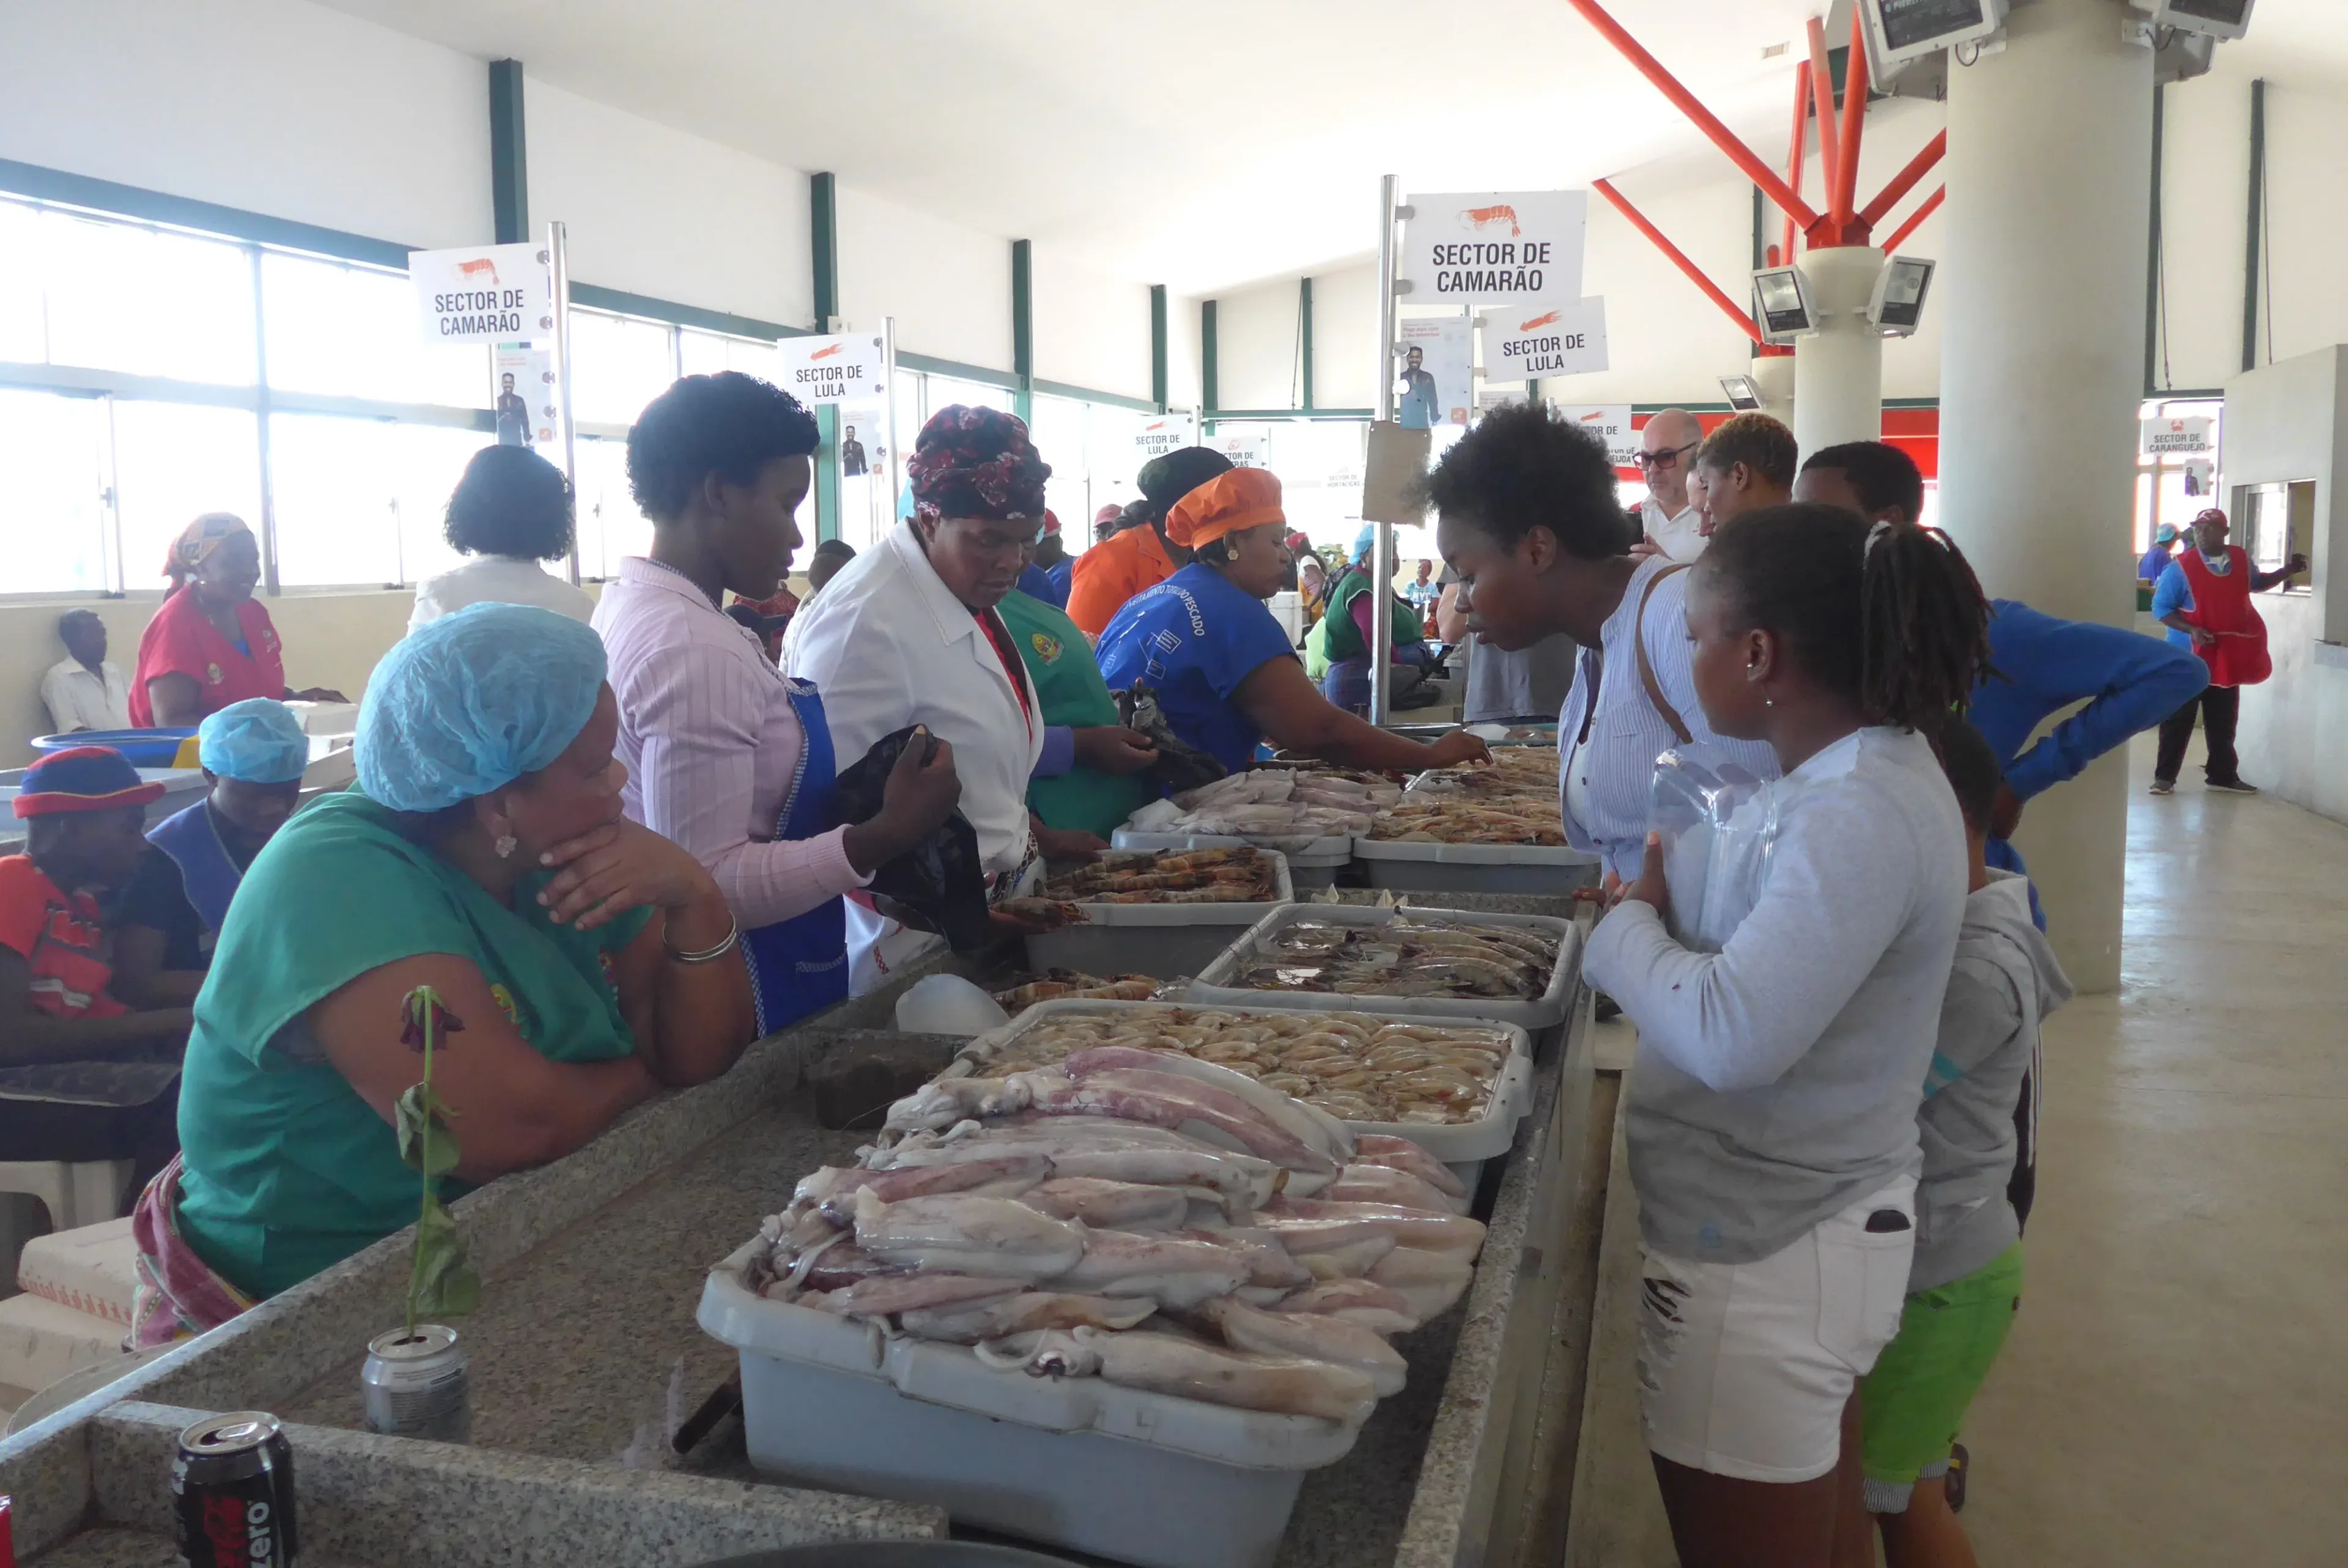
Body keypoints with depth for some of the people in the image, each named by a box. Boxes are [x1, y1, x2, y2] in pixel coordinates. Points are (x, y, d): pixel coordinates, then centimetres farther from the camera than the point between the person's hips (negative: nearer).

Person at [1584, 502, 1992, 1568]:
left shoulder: (1855, 818, -25)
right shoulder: (1880, 768, 6)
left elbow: (1733, 1036, -32)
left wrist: (1631, 922, -16)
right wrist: (1678, 898, -1)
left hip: (1766, 1259, -10)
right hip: (1814, 1221, 10)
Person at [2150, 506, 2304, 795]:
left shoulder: (2241, 560, 3)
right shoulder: (2181, 567, -13)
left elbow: (2256, 583, 23)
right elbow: (2160, 608, -12)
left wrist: (2286, 572, 8)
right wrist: (2192, 630, -23)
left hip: (2227, 656, 5)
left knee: (2223, 721, 13)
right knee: (2178, 720, -1)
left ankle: (2223, 775, 23)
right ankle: (2164, 776, 7)